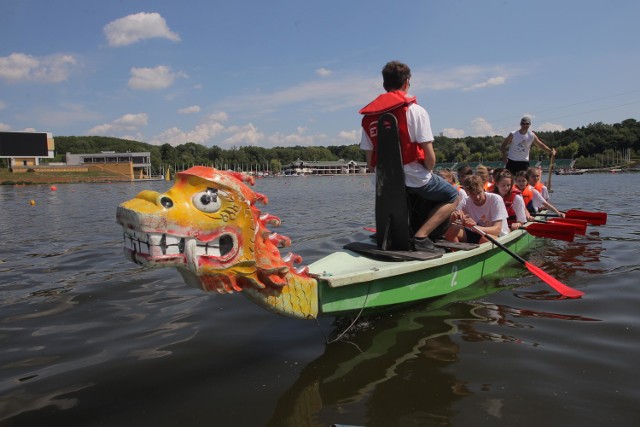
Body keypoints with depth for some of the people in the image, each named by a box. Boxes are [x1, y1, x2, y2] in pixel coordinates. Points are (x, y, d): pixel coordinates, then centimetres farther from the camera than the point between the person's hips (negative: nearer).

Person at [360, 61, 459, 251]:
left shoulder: (368, 116, 3)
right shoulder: (415, 110, -10)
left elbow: (370, 162, 3)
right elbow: (429, 156, -14)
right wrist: (428, 171, 7)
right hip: (415, 179, -6)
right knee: (453, 197, 18)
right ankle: (421, 235, -1)